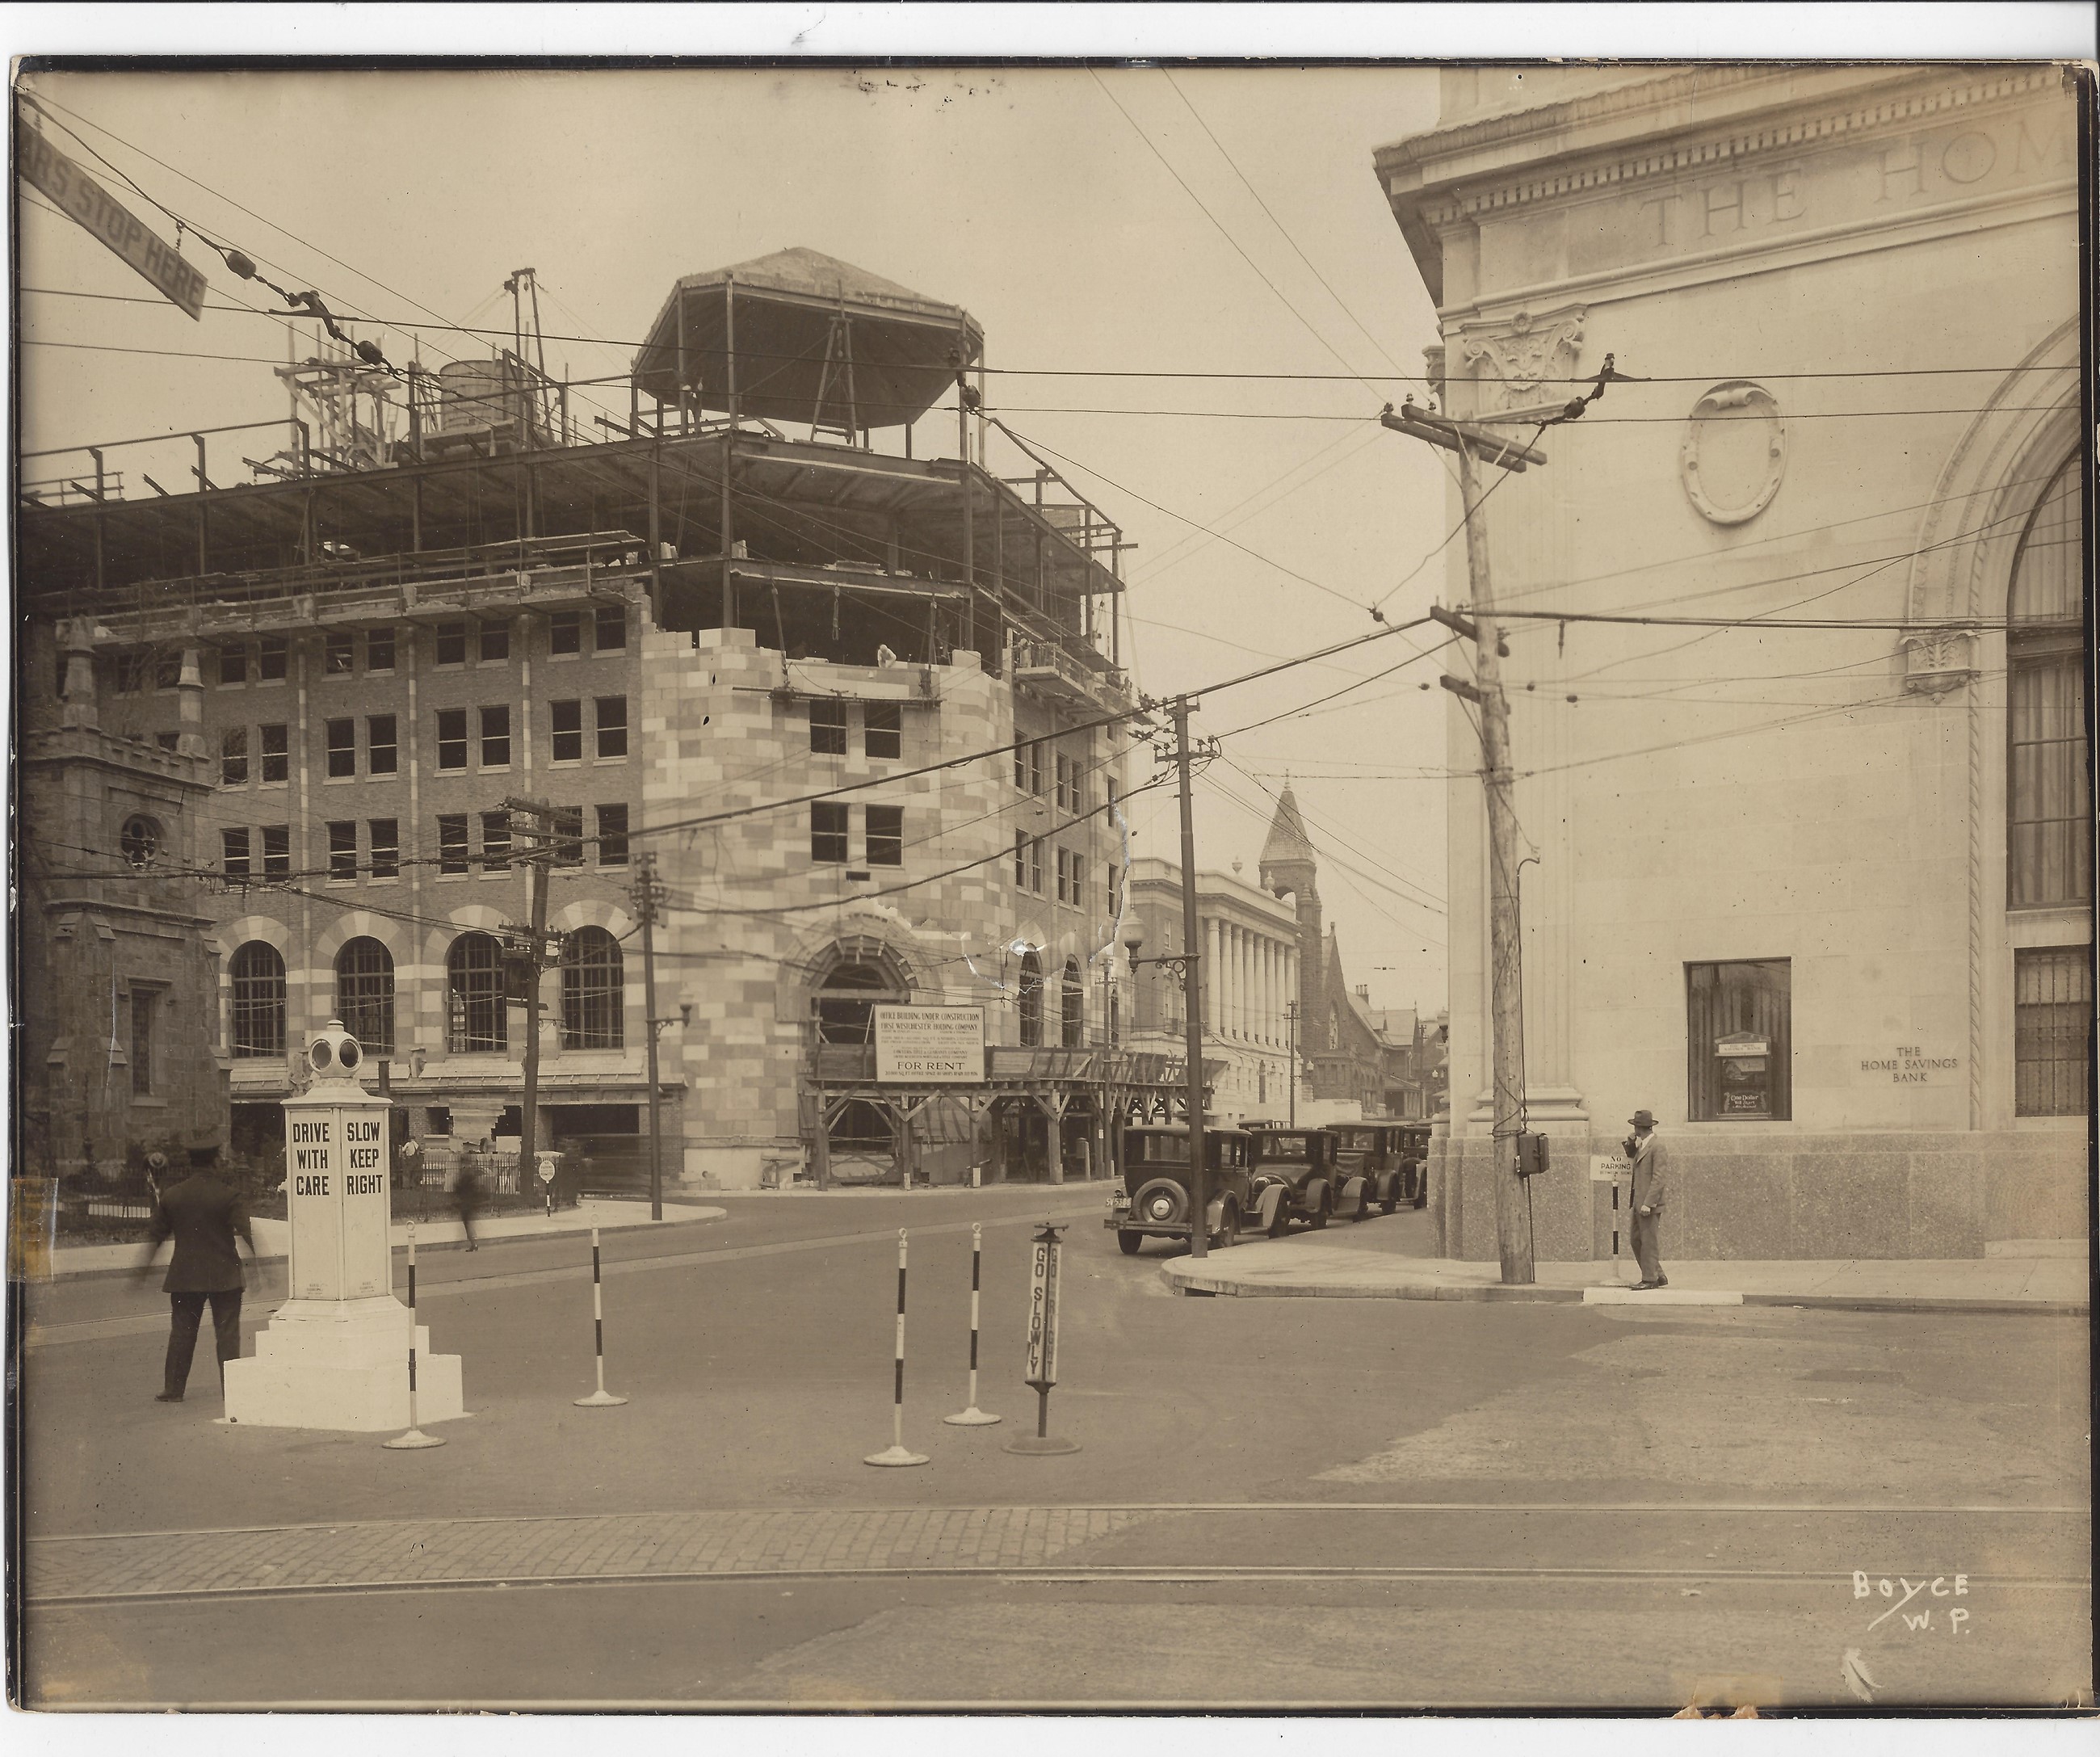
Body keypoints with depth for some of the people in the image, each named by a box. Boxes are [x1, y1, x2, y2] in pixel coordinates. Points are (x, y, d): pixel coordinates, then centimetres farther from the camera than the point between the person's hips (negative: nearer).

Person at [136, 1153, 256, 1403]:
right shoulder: (228, 1195, -8)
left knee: (181, 1331, 10)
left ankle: (173, 1389, 13)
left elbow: (156, 1234, 11)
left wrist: (146, 1264, 22)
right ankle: (230, 1387, 0)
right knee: (227, 1331, 2)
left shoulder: (170, 1196, 3)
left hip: (184, 1276, 3)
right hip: (224, 1275, -3)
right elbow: (245, 1233, -11)